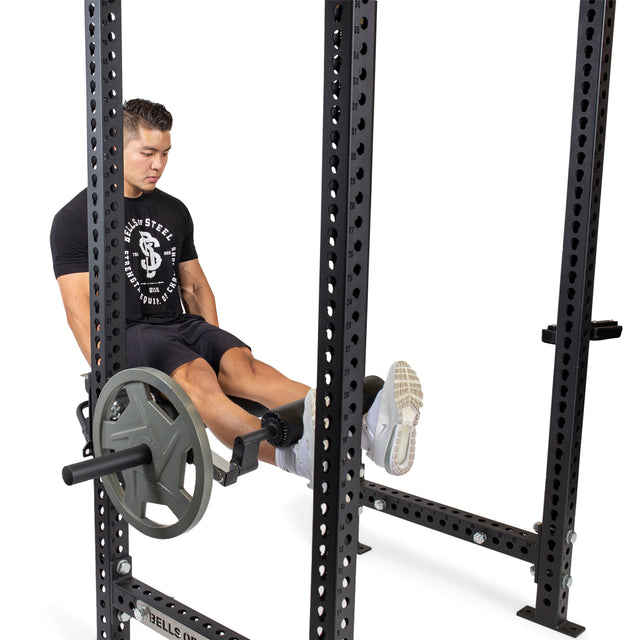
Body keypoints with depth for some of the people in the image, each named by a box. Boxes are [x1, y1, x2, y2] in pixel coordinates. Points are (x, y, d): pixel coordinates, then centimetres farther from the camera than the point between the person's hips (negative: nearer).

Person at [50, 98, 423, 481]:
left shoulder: (174, 211, 14)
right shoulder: (77, 218, -4)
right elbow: (81, 309, -11)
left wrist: (218, 349, 5)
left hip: (181, 324, 5)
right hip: (128, 335, -4)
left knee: (241, 363, -28)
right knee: (195, 375, -37)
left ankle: (364, 430, -53)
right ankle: (292, 456, -65)